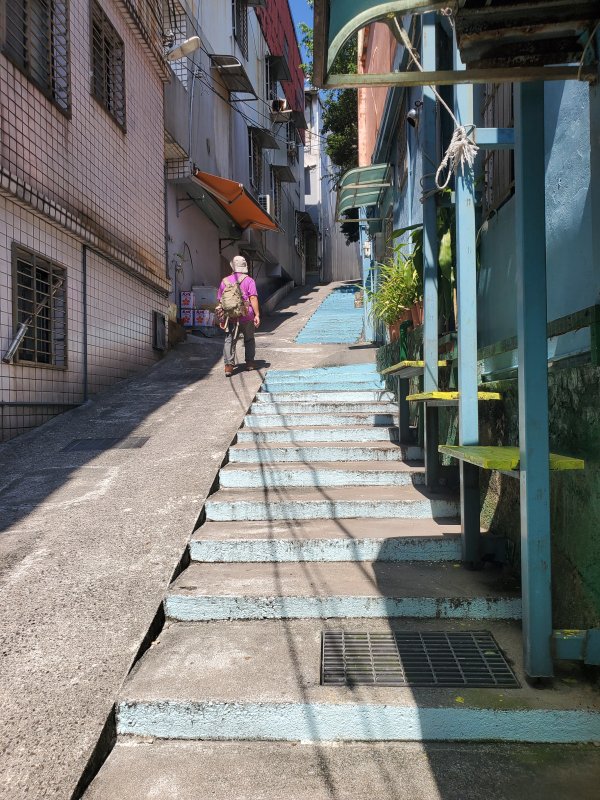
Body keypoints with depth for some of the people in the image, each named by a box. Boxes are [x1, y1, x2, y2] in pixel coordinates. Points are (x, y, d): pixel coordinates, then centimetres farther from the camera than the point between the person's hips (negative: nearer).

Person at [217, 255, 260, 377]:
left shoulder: (225, 281, 8)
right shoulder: (249, 280, -3)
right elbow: (253, 298, -11)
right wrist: (257, 315, -9)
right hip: (247, 316, -1)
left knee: (229, 341, 2)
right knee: (249, 339, 17)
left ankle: (228, 365, -9)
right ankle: (250, 362, 24)